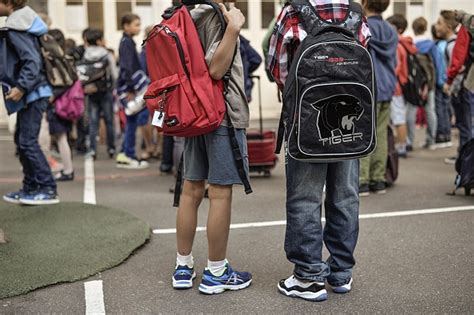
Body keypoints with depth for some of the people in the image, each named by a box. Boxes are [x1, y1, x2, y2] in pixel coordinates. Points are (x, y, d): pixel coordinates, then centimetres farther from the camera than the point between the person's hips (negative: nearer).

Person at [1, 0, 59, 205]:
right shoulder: (20, 24, 15)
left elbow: (32, 61, -22)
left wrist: (20, 87, -24)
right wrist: (20, 87, 16)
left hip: (32, 94, -10)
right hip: (30, 93, 10)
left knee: (27, 141, -8)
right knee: (22, 140, 13)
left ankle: (48, 190, -5)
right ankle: (31, 188, 20)